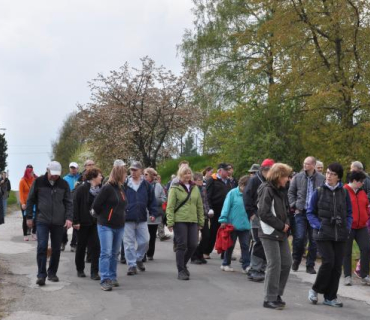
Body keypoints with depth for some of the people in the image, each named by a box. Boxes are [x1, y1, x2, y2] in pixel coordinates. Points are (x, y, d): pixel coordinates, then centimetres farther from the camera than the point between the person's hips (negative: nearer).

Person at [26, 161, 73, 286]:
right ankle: (41, 275, -4)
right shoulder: (39, 182, -2)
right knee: (42, 247, -11)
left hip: (58, 222, 2)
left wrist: (69, 217, -7)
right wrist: (29, 217, 4)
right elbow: (30, 200, 5)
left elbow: (68, 202, 5)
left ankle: (52, 273, 21)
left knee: (56, 249, 7)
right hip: (42, 221, -2)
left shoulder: (64, 184, 2)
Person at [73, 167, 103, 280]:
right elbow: (75, 205, -13)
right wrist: (76, 221, -17)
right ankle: (80, 270, 24)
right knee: (81, 246, 9)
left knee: (95, 246, -3)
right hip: (83, 223, -4)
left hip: (95, 222, 4)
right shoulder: (81, 189, -10)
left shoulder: (100, 190, 5)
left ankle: (94, 272, 1)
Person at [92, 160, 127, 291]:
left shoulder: (121, 188, 10)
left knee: (115, 253, 13)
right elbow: (96, 205, -12)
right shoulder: (107, 188, -14)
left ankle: (112, 277, 23)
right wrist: (102, 217, 2)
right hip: (106, 226, -7)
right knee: (106, 253, -8)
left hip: (119, 226, 7)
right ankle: (105, 280, -7)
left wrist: (121, 217, 11)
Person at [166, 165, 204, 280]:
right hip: (179, 221, -4)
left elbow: (200, 206, 15)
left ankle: (183, 264, 26)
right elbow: (170, 206, -5)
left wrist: (201, 221, 12)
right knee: (181, 245, -3)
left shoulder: (195, 188, 13)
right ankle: (181, 271, 7)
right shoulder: (175, 188, -1)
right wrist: (170, 222, -11)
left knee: (193, 245, 2)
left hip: (193, 221, 5)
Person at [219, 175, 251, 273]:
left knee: (245, 246, 5)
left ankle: (246, 266, 10)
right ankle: (225, 264, 25)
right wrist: (223, 220, -13)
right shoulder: (233, 193, -9)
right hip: (232, 224, -2)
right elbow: (226, 207, -10)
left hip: (245, 225, 2)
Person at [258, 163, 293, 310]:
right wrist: (281, 226, -13)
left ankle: (277, 294, 19)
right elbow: (264, 213, -19)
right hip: (269, 233, -8)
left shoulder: (281, 190, 12)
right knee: (274, 264, -7)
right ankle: (270, 299, 3)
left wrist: (286, 223, 1)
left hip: (281, 233, 8)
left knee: (286, 263, 7)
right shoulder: (267, 190, -13)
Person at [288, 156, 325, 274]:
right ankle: (296, 260, 18)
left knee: (314, 240, 6)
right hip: (301, 212, 0)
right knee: (299, 238, -7)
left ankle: (310, 265, 18)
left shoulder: (321, 179, -2)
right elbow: (291, 192, 10)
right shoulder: (298, 177, 2)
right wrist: (294, 206, 1)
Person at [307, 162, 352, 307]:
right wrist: (318, 225, -9)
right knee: (328, 262, -13)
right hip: (323, 234, -3)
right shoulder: (319, 192, 0)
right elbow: (310, 213, 4)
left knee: (337, 265, 4)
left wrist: (347, 227, -1)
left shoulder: (344, 192, 5)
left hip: (340, 235, 3)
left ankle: (330, 297, 17)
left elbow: (349, 213, 13)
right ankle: (315, 290, 9)